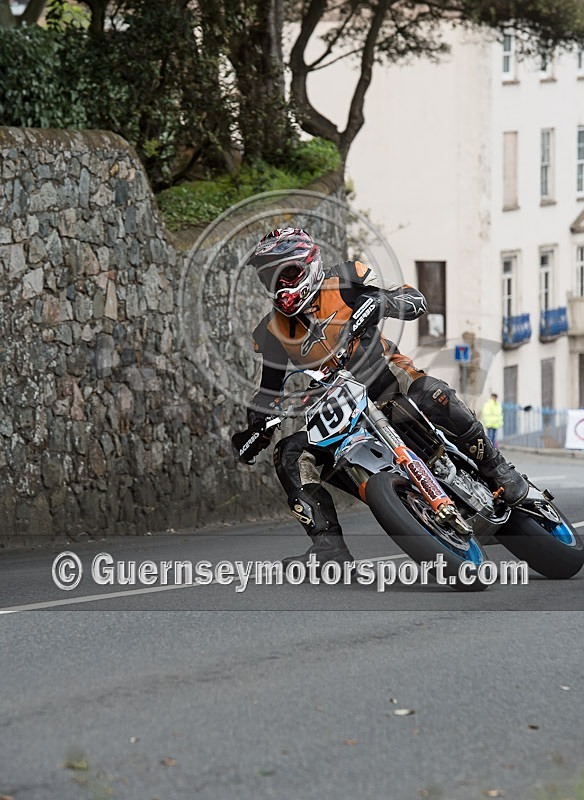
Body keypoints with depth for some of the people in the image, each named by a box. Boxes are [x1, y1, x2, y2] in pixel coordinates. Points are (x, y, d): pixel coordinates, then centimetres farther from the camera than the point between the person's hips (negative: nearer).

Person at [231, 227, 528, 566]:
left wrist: (380, 300, -30)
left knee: (435, 397, -35)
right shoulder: (272, 332, 6)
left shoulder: (343, 283, -5)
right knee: (290, 455, -20)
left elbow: (417, 300, -9)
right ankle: (328, 543, -24)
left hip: (388, 375, -4)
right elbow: (270, 387, 16)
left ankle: (498, 471, -15)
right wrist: (255, 429, 0)